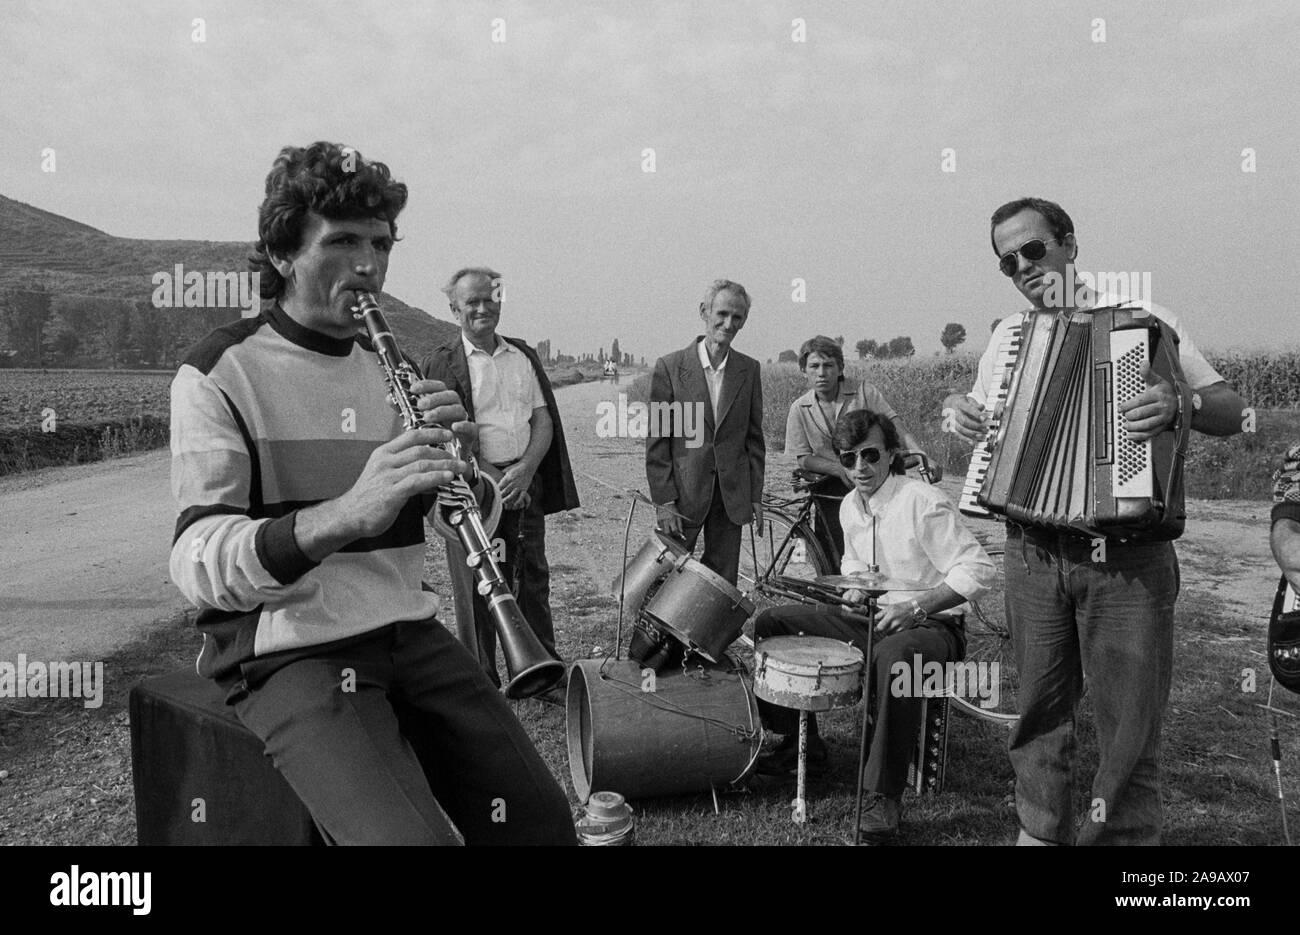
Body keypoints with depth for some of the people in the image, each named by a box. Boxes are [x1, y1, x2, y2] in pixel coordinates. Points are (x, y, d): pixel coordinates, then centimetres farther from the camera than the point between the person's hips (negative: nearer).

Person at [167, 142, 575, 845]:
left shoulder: (389, 366, 12)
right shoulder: (220, 372, -6)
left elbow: (474, 522, 10)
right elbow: (196, 562, -19)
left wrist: (460, 463, -13)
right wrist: (338, 516, -37)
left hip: (408, 630, 5)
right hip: (286, 653, -5)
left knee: (539, 818, -3)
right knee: (417, 837, -23)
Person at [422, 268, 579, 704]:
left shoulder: (524, 355, 13)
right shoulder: (442, 362, -1)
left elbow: (544, 421, 8)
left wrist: (525, 470, -8)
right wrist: (493, 481, -14)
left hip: (525, 483, 4)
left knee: (534, 579, 10)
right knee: (478, 589, 2)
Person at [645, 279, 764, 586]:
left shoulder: (749, 370, 6)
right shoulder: (670, 366, -4)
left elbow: (754, 437, 9)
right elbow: (657, 440, -5)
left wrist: (755, 495, 3)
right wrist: (663, 501, -10)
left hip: (731, 496, 3)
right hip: (682, 494, -3)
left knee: (723, 583, 7)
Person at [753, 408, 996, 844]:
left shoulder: (924, 503, -19)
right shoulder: (850, 506, 5)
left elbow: (979, 571, -21)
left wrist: (916, 605, -28)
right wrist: (855, 584, 1)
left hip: (931, 626, -8)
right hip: (871, 618, 8)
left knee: (894, 655, -44)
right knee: (770, 622, 0)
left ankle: (885, 795, -28)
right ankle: (801, 741, 12)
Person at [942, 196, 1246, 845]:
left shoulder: (1142, 321, 1)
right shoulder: (1007, 334, 12)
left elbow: (1230, 412, -2)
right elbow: (983, 414, 22)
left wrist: (1180, 406, -24)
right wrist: (956, 408, 0)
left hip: (1125, 555, -3)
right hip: (1033, 552, 4)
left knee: (1128, 729, 1)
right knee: (1040, 711, 14)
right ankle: (1040, 830, 30)